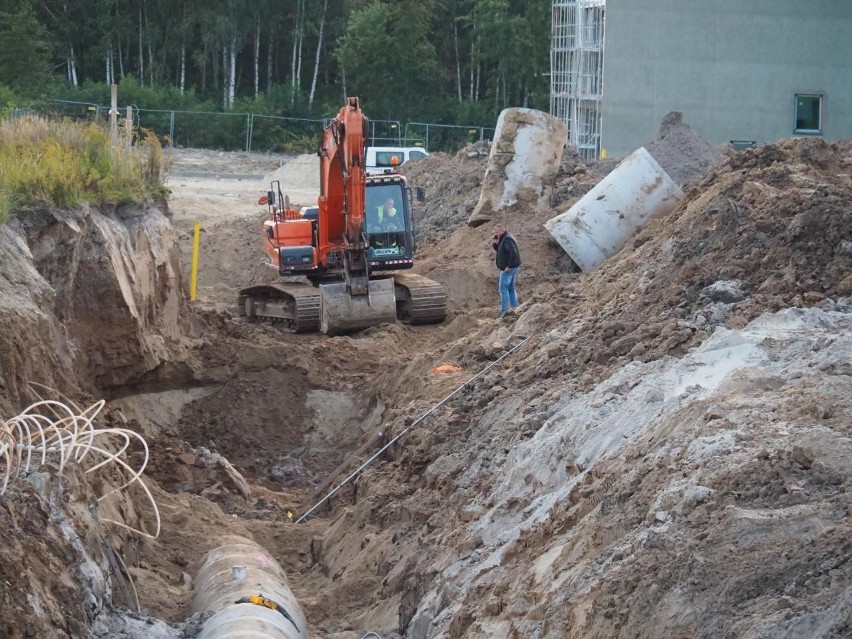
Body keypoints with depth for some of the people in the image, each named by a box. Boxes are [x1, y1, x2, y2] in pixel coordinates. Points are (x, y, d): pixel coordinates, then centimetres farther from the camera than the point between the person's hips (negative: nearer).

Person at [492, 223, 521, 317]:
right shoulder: (503, 239, 13)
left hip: (508, 268, -11)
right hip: (512, 267, 11)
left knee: (503, 289, -9)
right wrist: (495, 244, 1)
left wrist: (509, 266, -25)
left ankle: (504, 310, -10)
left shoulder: (507, 240, -20)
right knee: (511, 288, 17)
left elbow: (513, 253, -29)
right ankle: (514, 307, 22)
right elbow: (500, 250, 20)